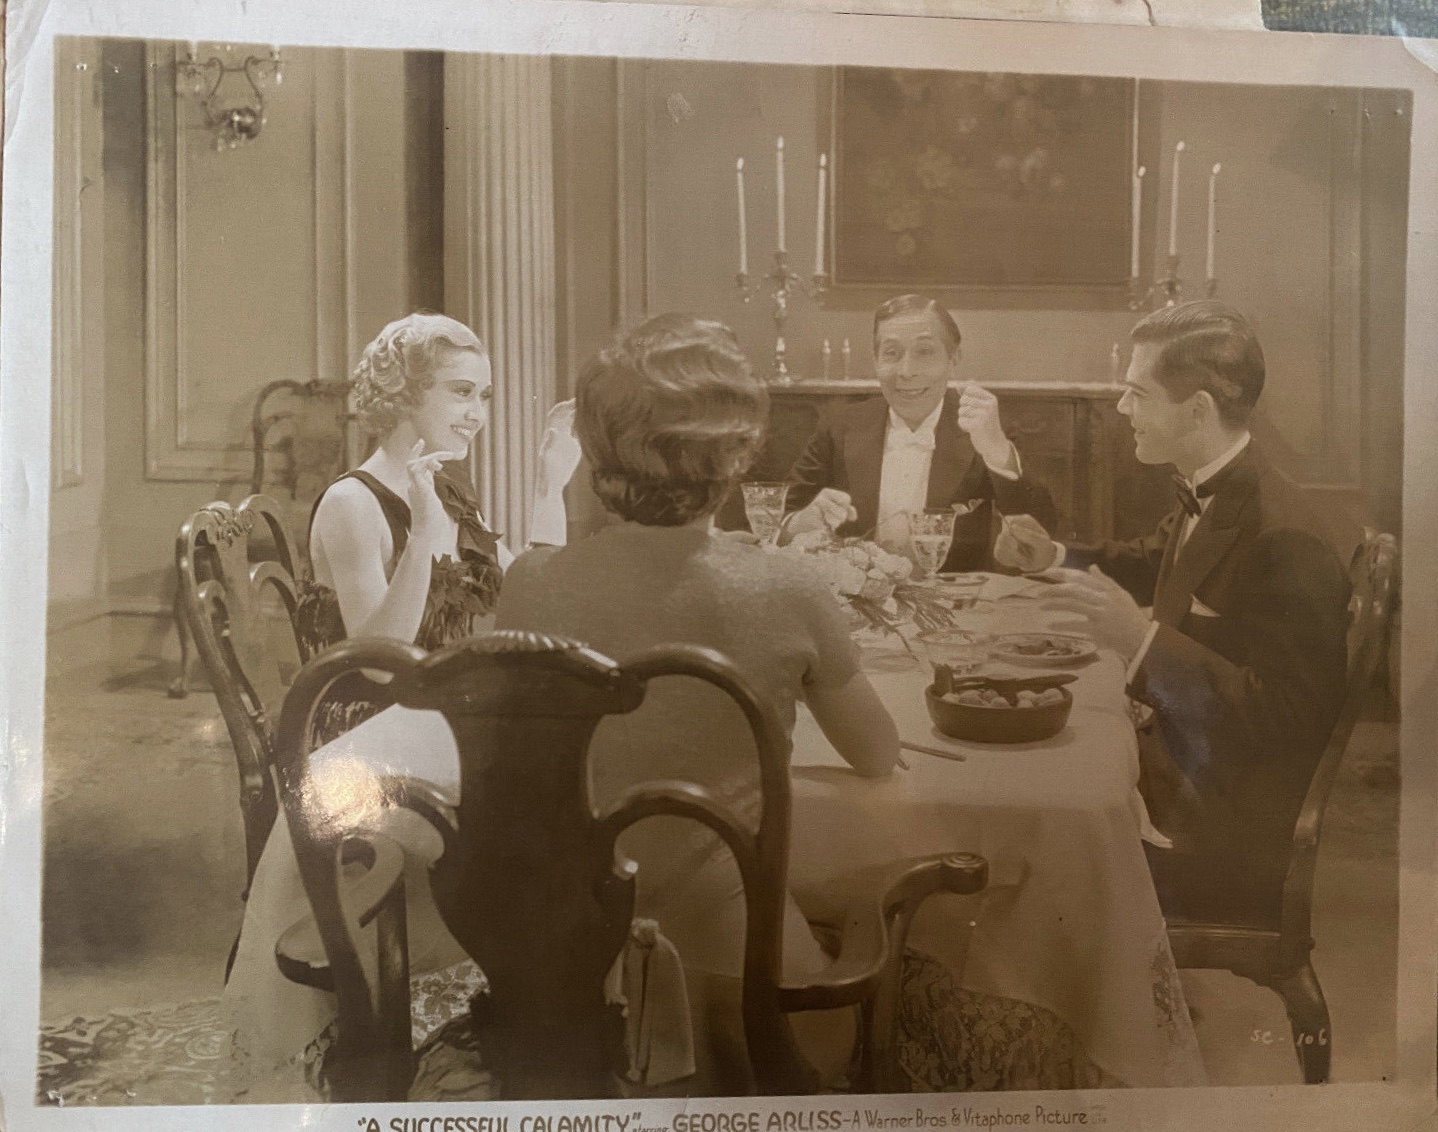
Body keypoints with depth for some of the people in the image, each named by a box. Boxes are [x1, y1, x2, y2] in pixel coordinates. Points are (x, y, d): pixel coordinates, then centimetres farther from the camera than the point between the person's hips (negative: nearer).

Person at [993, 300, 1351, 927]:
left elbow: (1290, 716, -29)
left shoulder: (1282, 540, -27)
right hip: (1177, 764, 9)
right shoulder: (1208, 495, 2)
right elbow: (1152, 558, 26)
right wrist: (1054, 557, 10)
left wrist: (1142, 639, -36)